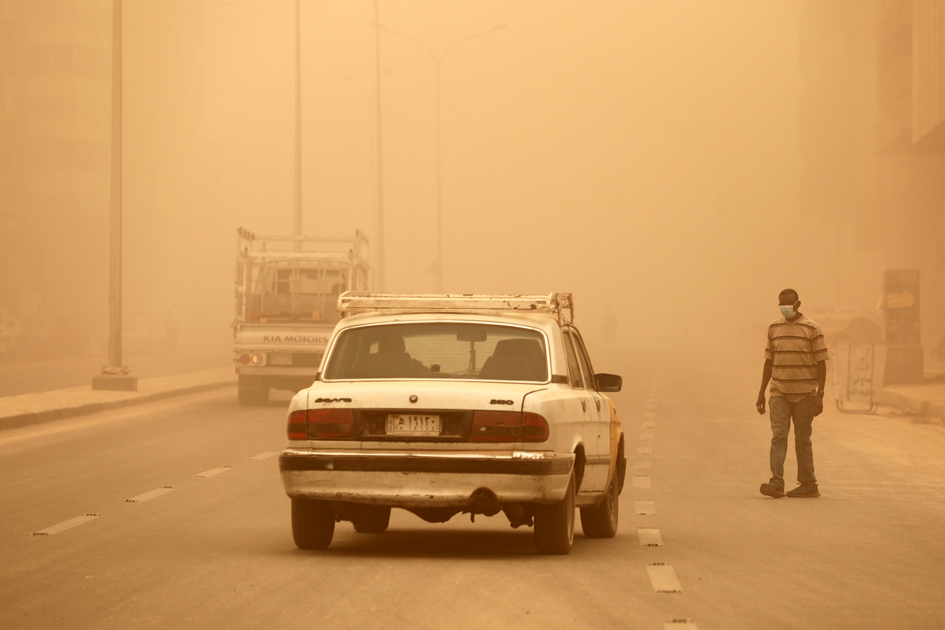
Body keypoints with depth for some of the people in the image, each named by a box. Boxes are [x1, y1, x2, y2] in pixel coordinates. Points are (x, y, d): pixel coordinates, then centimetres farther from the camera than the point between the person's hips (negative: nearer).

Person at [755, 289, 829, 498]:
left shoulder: (811, 328, -2)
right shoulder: (774, 328, 9)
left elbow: (821, 363, -3)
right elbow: (769, 362, 14)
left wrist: (820, 395, -10)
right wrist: (761, 393, 12)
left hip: (805, 394, -2)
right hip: (779, 393, 2)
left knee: (803, 439, 4)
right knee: (778, 434, -11)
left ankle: (808, 485, 13)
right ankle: (776, 483, -18)